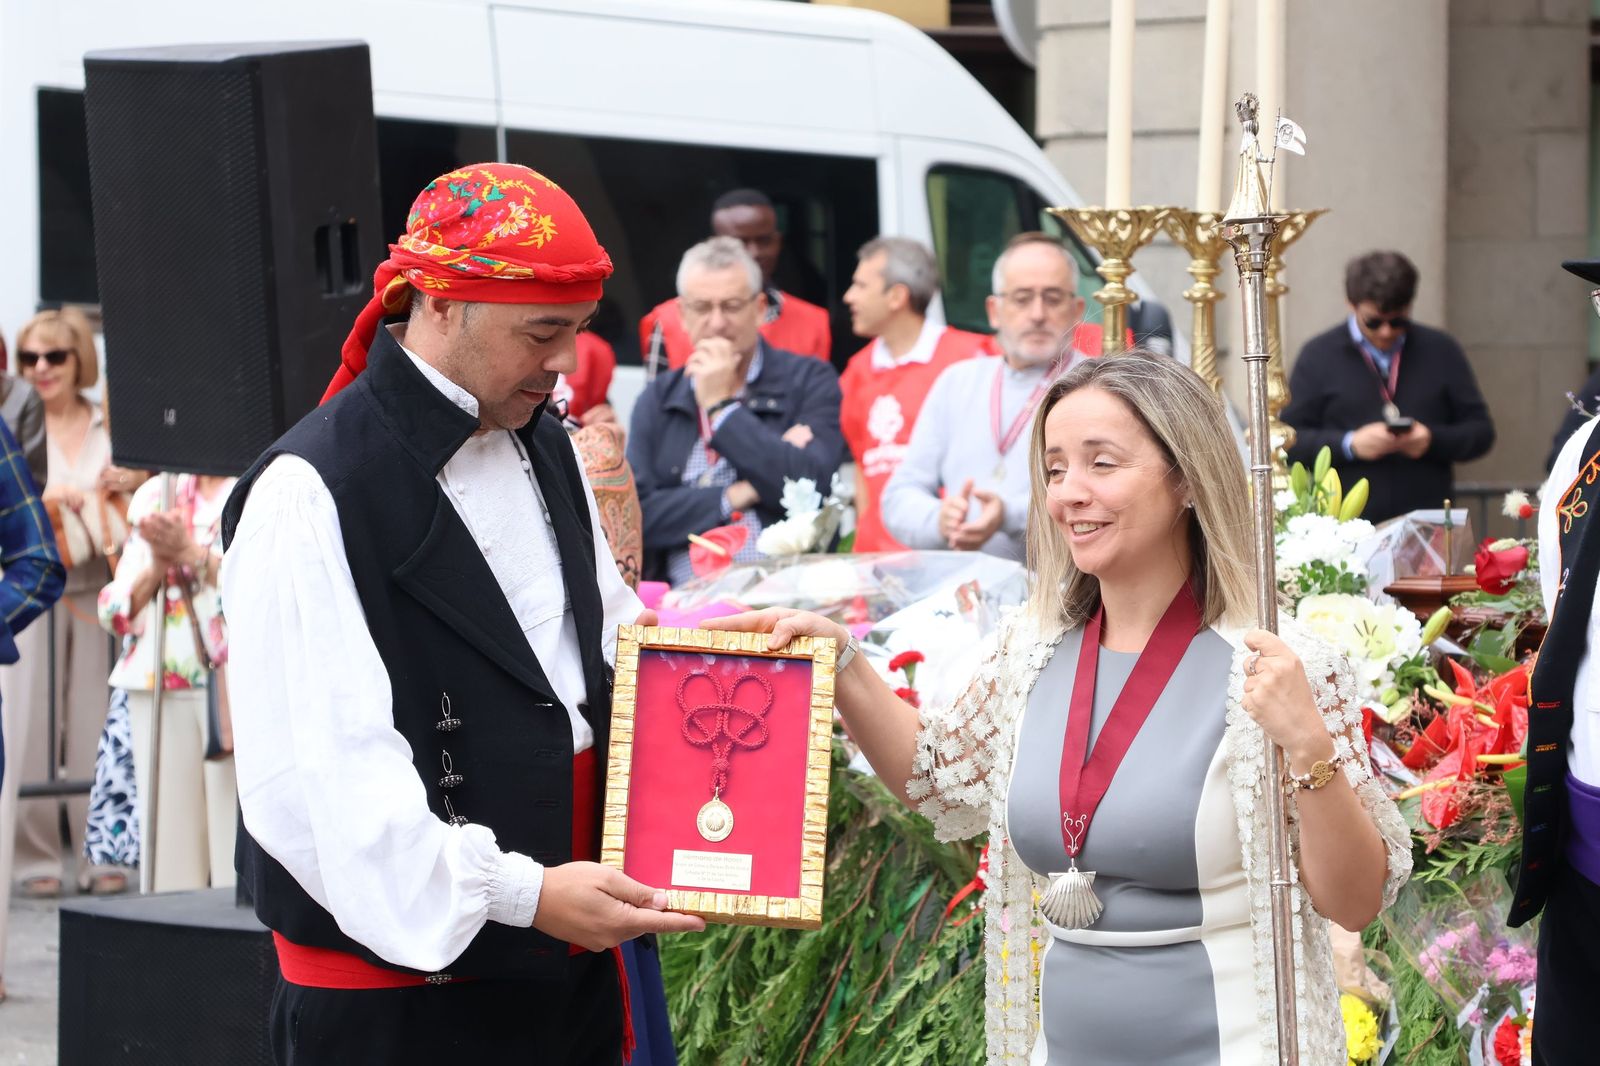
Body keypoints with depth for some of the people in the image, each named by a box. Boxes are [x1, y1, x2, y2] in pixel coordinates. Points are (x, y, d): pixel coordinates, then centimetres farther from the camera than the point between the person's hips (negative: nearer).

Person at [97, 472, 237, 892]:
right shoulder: (154, 495, 16)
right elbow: (115, 609, 13)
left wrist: (191, 553, -17)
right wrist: (157, 567, -5)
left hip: (240, 681, -4)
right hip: (158, 684, 4)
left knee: (240, 858, -9)